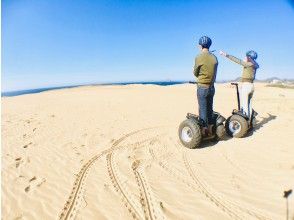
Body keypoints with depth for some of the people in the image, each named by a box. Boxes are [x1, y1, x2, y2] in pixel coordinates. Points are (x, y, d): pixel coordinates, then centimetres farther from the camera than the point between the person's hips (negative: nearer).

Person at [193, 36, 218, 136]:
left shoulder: (199, 57, -11)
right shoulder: (214, 57, 5)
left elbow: (195, 73, -2)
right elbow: (214, 73, 9)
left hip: (202, 87, -5)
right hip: (211, 86, 6)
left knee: (203, 109, 1)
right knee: (210, 109, 13)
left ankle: (203, 131, 8)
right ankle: (210, 130, 23)